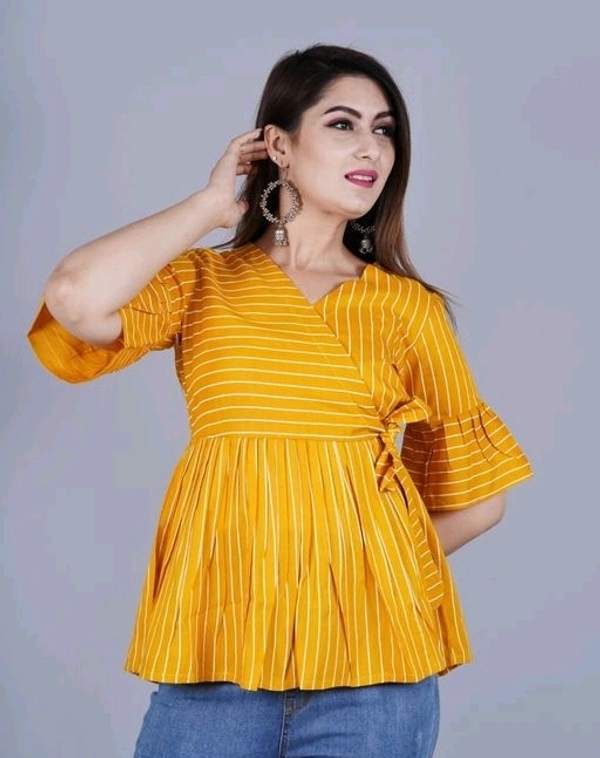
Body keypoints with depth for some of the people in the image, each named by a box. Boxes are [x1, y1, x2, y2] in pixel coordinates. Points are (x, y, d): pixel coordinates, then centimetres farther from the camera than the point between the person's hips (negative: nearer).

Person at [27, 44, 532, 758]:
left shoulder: (407, 306, 8)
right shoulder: (202, 280, 8)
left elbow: (477, 496, 13)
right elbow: (76, 301, -14)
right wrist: (211, 203, -2)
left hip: (366, 645, 1)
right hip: (218, 642, 0)